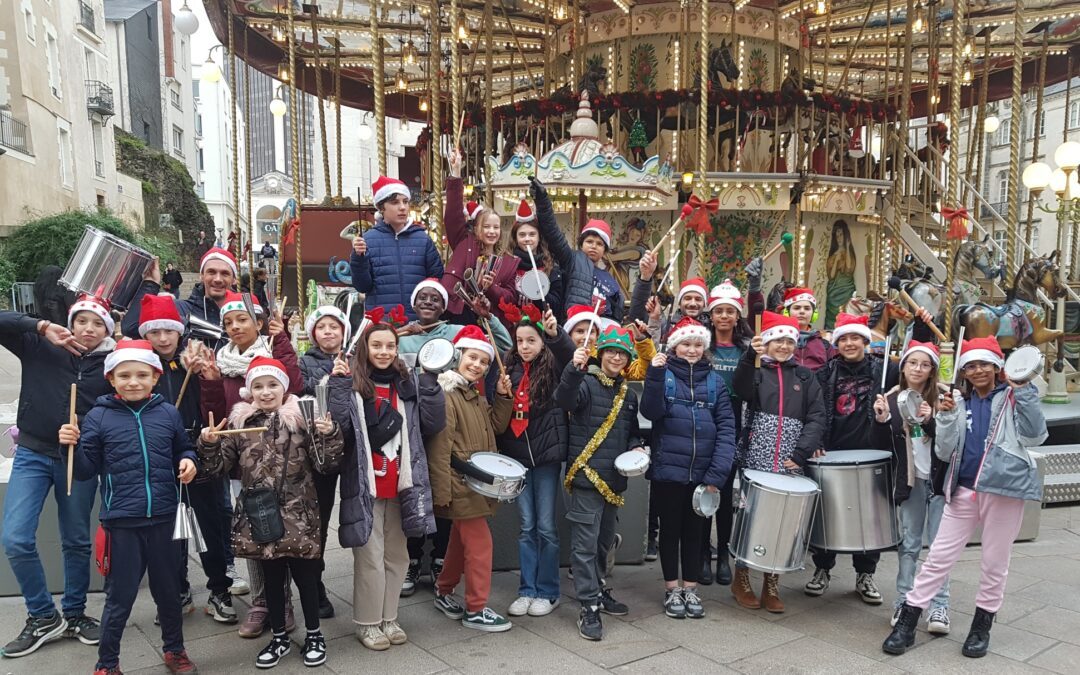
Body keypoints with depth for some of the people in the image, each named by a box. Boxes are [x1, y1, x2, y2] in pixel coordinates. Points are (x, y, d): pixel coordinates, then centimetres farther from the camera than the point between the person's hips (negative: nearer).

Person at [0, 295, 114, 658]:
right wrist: (42, 327, -16)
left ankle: (74, 614, 29)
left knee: (76, 542, 10)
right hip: (33, 454, 0)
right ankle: (44, 617, 12)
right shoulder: (39, 347, 0)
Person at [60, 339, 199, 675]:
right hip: (121, 522, -2)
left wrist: (188, 462, -8)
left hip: (163, 518, 2)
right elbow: (87, 471, -1)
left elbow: (184, 450, 13)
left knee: (169, 590, 16)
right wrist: (74, 446, -18)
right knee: (120, 596, 7)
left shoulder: (168, 413, 1)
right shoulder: (98, 417, -3)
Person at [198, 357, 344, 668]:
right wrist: (208, 444, -11)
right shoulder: (239, 423, 2)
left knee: (305, 575, 8)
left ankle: (314, 635, 27)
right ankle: (279, 637, 32)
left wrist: (329, 435, -23)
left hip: (297, 515, -2)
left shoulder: (302, 419, -5)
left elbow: (325, 464, -6)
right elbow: (220, 467, 6)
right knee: (272, 578, 16)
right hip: (259, 515, 3)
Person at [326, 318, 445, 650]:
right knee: (370, 557, 2)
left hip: (400, 484, 4)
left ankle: (388, 618, 28)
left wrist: (430, 383, -8)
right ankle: (367, 623, 19)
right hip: (364, 484, -4)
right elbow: (339, 428, -16)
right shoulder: (351, 384, -4)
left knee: (397, 555, 13)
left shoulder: (409, 384, 6)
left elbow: (433, 424, 0)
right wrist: (338, 385, -21)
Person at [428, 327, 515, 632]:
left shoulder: (477, 396, 13)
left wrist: (502, 395, 3)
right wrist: (442, 491, -23)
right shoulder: (446, 395, -16)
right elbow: (439, 448, -21)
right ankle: (475, 610, 5)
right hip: (461, 483, -9)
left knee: (461, 540, 19)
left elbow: (497, 426, 15)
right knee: (480, 542, -6)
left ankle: (444, 593, 35)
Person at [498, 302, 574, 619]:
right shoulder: (510, 370, 9)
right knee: (526, 527, 10)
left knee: (546, 526, 4)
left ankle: (547, 592, 17)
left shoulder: (553, 367, -2)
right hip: (518, 456, 3)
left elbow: (572, 357, -25)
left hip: (546, 455, -3)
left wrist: (557, 333, -40)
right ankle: (527, 590, 20)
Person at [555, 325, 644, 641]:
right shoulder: (587, 383, -8)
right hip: (586, 476, -7)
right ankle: (589, 606, 3)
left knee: (604, 541, 19)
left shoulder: (628, 394, 14)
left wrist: (637, 447, 4)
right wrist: (574, 369, -47)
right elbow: (564, 399, -30)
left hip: (615, 478, 7)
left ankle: (597, 590, 34)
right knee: (585, 543, -4)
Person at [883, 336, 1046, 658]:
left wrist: (1024, 390, -19)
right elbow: (945, 452, 4)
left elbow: (1035, 436, -15)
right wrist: (946, 418, -10)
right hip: (963, 490, 3)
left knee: (995, 563, 9)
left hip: (1004, 489, -2)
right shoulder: (958, 402, 9)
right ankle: (906, 622, 6)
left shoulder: (1013, 398, 2)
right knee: (938, 558, 2)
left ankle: (982, 626, 26)